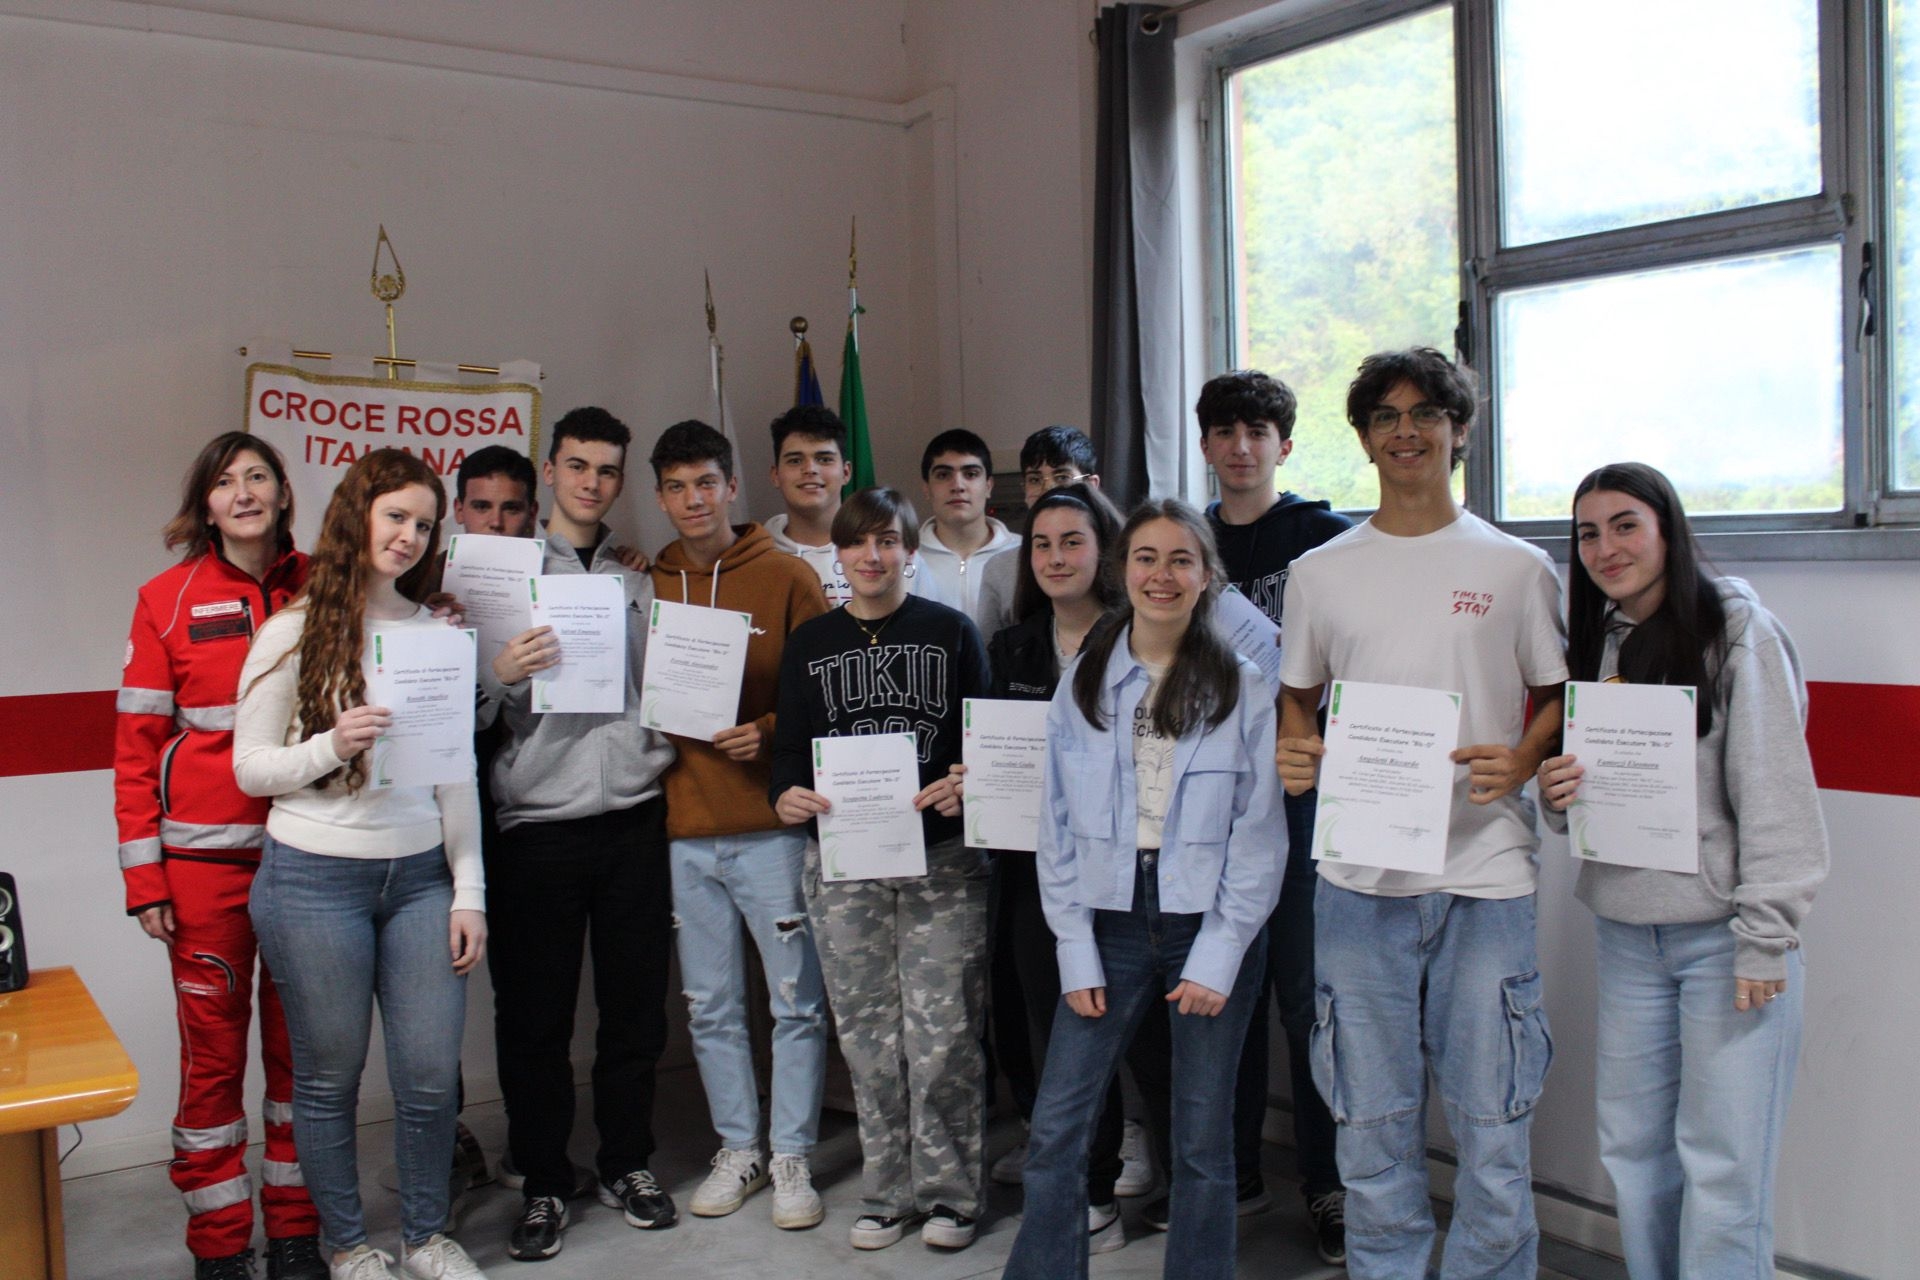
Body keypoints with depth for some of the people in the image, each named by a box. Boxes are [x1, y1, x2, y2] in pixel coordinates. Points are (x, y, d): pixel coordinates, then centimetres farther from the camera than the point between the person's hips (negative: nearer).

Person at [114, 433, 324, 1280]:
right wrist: (143, 878, -4)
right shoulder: (168, 600, 0)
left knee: (301, 1042, 9)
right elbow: (136, 745, 0)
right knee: (212, 1047, 5)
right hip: (204, 855, -1)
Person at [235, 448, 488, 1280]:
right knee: (328, 1079, 8)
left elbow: (458, 775, 8)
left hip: (420, 876, 3)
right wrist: (331, 747, -18)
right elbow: (250, 769, 0)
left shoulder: (438, 633, 7)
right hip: (315, 880, -2)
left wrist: (468, 892, 4)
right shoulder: (294, 632, -1)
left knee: (431, 1076, 5)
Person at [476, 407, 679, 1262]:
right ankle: (543, 1183, 20)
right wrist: (501, 674, -21)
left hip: (633, 819, 3)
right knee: (534, 1016, 4)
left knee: (636, 1006, 10)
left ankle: (627, 1164, 27)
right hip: (538, 827, -2)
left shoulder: (639, 584, 13)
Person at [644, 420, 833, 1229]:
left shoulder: (785, 578, -1)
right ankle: (738, 1150, 27)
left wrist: (770, 731, -16)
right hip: (682, 828, 4)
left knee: (796, 1000, 3)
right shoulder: (645, 586, 9)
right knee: (710, 1007, 12)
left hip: (771, 824, -3)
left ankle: (792, 1158, 17)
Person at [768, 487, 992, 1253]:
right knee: (868, 1039, 7)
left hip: (942, 859, -2)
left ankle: (950, 1192, 15)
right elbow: (790, 749, 10)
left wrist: (965, 784, -17)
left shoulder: (950, 633, 6)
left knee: (941, 1037, -2)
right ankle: (889, 1192, 22)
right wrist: (785, 796, -11)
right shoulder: (809, 644, 11)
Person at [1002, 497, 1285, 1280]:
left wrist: (1218, 957, -9)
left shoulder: (1243, 689, -2)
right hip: (1111, 923, 2)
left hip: (1212, 928, -1)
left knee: (1204, 1141, 8)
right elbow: (1058, 827, 3)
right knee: (1055, 1131, 1)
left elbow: (1259, 833, -4)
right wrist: (1076, 953, -2)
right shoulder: (1083, 685, 3)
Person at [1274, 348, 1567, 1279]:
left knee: (1492, 1125, 4)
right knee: (1370, 1124, 10)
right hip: (1360, 880, 2)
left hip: (1486, 873, -1)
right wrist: (1296, 752, -5)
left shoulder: (1517, 567, 5)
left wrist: (1522, 759, -11)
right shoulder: (1319, 572, 9)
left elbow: (1557, 697, 9)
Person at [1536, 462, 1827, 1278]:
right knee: (1632, 1148, 14)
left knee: (1722, 1167, -1)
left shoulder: (1739, 631, -9)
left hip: (1723, 935, -6)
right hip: (1625, 935, 6)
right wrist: (1557, 792, -6)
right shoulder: (1594, 643, 10)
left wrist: (1764, 940, -14)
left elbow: (1776, 793, -12)